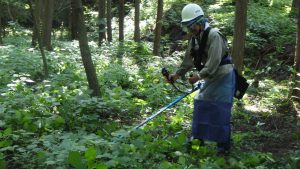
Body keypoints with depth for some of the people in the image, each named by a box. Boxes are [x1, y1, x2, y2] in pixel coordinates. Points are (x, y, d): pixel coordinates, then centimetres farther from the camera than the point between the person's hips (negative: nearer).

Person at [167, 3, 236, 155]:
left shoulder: (214, 35, -23)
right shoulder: (195, 38, 4)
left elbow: (214, 61, -30)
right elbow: (189, 59, 10)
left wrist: (199, 76, -33)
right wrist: (177, 74, 6)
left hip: (223, 77, -8)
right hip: (211, 78, 9)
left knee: (220, 111, -7)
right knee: (200, 104, 10)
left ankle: (224, 145, 3)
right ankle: (198, 138, 22)